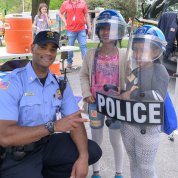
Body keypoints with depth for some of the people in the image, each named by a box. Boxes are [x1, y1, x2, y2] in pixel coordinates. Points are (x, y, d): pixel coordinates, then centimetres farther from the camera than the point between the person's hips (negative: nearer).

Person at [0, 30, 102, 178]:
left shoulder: (60, 84, 2)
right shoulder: (12, 83, -17)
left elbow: (75, 120, 0)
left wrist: (83, 156, -18)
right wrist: (53, 126, -28)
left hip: (47, 144, 6)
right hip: (16, 155, -6)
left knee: (92, 151, -4)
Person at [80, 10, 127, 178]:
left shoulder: (123, 55, -9)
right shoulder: (91, 54, -4)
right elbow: (84, 75, 5)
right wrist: (86, 93, -6)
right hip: (95, 102, 2)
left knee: (116, 139, 13)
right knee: (96, 139, 15)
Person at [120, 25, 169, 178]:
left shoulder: (159, 70, -13)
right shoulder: (134, 71, 6)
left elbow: (159, 96, -26)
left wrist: (133, 94, -23)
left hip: (148, 127, -6)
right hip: (128, 124, 6)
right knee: (134, 162, 22)